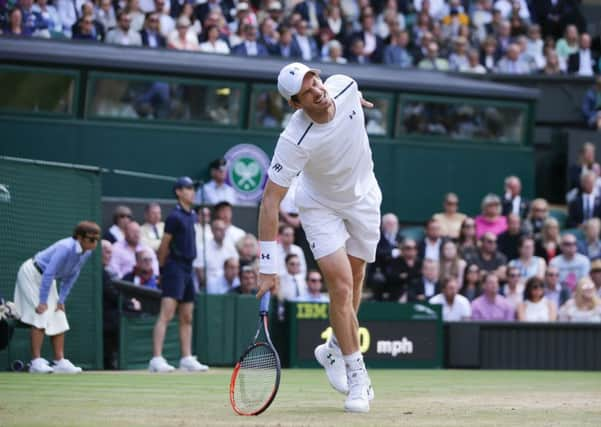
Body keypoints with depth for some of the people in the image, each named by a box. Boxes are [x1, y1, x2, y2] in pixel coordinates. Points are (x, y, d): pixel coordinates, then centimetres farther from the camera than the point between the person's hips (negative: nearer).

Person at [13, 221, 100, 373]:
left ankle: (60, 362, 7)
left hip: (46, 279, 9)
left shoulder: (87, 253, -8)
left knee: (59, 318, 4)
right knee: (42, 317, -15)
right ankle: (36, 362, -15)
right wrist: (43, 301, -29)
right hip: (32, 274, -9)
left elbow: (70, 277, 2)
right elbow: (49, 274, -33)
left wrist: (61, 300, -1)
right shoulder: (66, 248, -33)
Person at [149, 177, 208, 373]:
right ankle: (156, 359, -19)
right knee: (166, 314, -14)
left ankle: (187, 359, 16)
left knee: (187, 318, 11)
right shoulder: (175, 216, -11)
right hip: (175, 268, -9)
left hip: (187, 268, 9)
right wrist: (163, 268, -5)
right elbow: (164, 247, -9)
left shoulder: (192, 216, 14)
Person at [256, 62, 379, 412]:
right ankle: (358, 376, -4)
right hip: (320, 207, -4)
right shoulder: (294, 141, -36)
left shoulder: (344, 86, -25)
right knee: (341, 285, -15)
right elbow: (271, 201, -33)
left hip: (363, 198, 4)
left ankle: (335, 350, 38)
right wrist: (268, 267, -34)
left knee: (354, 281, 13)